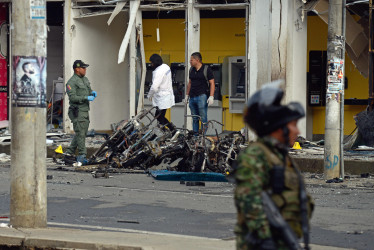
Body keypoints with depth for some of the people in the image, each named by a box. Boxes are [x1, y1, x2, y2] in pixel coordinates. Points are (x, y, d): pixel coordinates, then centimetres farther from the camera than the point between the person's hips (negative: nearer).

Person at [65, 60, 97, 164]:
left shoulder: (85, 79, 18)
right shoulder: (72, 82, -11)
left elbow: (88, 91, 27)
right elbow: (72, 97, -18)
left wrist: (92, 93, 3)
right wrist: (86, 98, -22)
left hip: (85, 111, 9)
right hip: (77, 111, -9)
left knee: (81, 133, 11)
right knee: (80, 133, -10)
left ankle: (69, 153, 18)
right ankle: (81, 155, -9)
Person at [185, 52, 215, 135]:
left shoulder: (206, 69, -3)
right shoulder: (191, 70, 15)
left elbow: (212, 83, -5)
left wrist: (211, 97, -13)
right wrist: (187, 95, 20)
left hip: (202, 96, -6)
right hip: (192, 97, 6)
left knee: (203, 117, -8)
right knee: (194, 118, 6)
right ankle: (195, 134, 9)